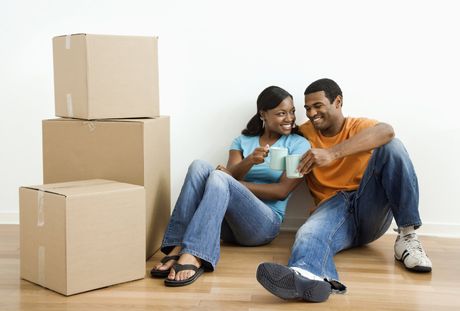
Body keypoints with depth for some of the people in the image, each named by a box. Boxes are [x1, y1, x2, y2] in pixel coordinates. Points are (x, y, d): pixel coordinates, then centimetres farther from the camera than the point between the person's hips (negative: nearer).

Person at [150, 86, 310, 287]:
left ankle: (192, 257, -51)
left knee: (218, 177, -31)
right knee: (199, 167, -24)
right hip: (227, 222, 3)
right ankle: (178, 248, -37)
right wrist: (250, 161, -20)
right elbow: (232, 174, 1)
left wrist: (233, 184, -8)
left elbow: (282, 191, -3)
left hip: (264, 222, -3)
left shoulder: (299, 145, 8)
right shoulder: (243, 141, 18)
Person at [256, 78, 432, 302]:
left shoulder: (359, 126, 6)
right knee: (310, 233, -35)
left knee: (391, 145, -20)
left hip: (370, 207, 0)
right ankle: (308, 276, -73)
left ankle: (407, 237, -22)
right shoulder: (305, 133, 17)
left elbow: (386, 131, -20)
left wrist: (332, 153, -32)